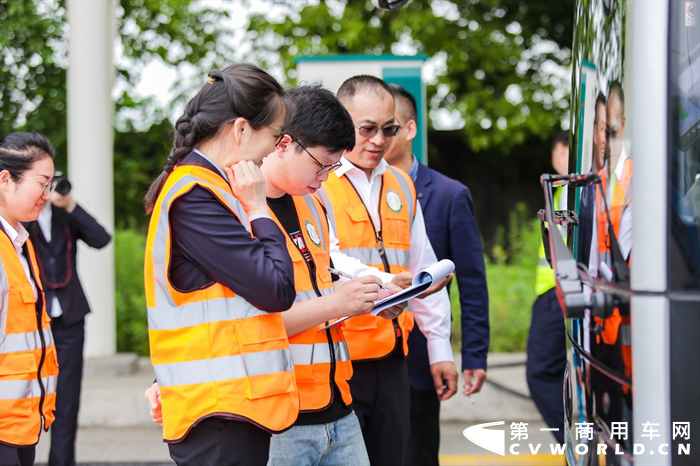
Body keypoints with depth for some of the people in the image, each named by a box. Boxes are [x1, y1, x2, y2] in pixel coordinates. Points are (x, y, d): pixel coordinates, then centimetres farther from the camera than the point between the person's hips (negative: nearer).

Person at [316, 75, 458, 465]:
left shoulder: (401, 186, 17)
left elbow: (424, 269, 19)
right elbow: (325, 259, -20)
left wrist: (440, 348, 15)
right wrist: (384, 283, -36)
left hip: (391, 359, 6)